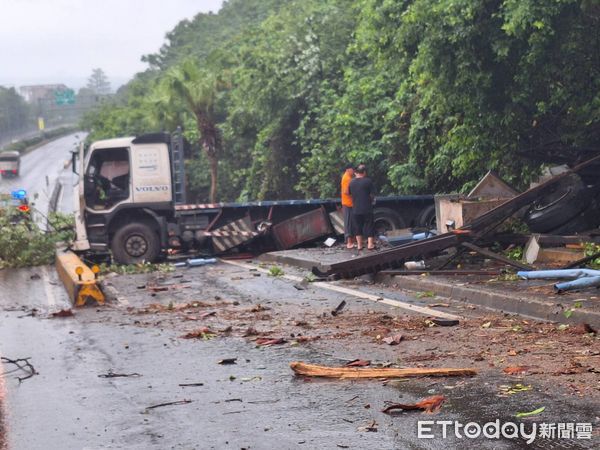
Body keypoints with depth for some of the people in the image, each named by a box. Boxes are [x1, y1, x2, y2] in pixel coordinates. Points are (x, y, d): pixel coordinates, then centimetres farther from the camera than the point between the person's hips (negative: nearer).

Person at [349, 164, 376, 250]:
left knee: (358, 228, 12)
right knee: (369, 226, 4)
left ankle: (359, 245, 15)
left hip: (355, 210, 4)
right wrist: (372, 201, 12)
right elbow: (372, 194, -7)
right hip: (367, 209, -4)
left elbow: (350, 193, 11)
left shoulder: (351, 182, 3)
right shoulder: (368, 181, -9)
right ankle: (370, 244, 0)